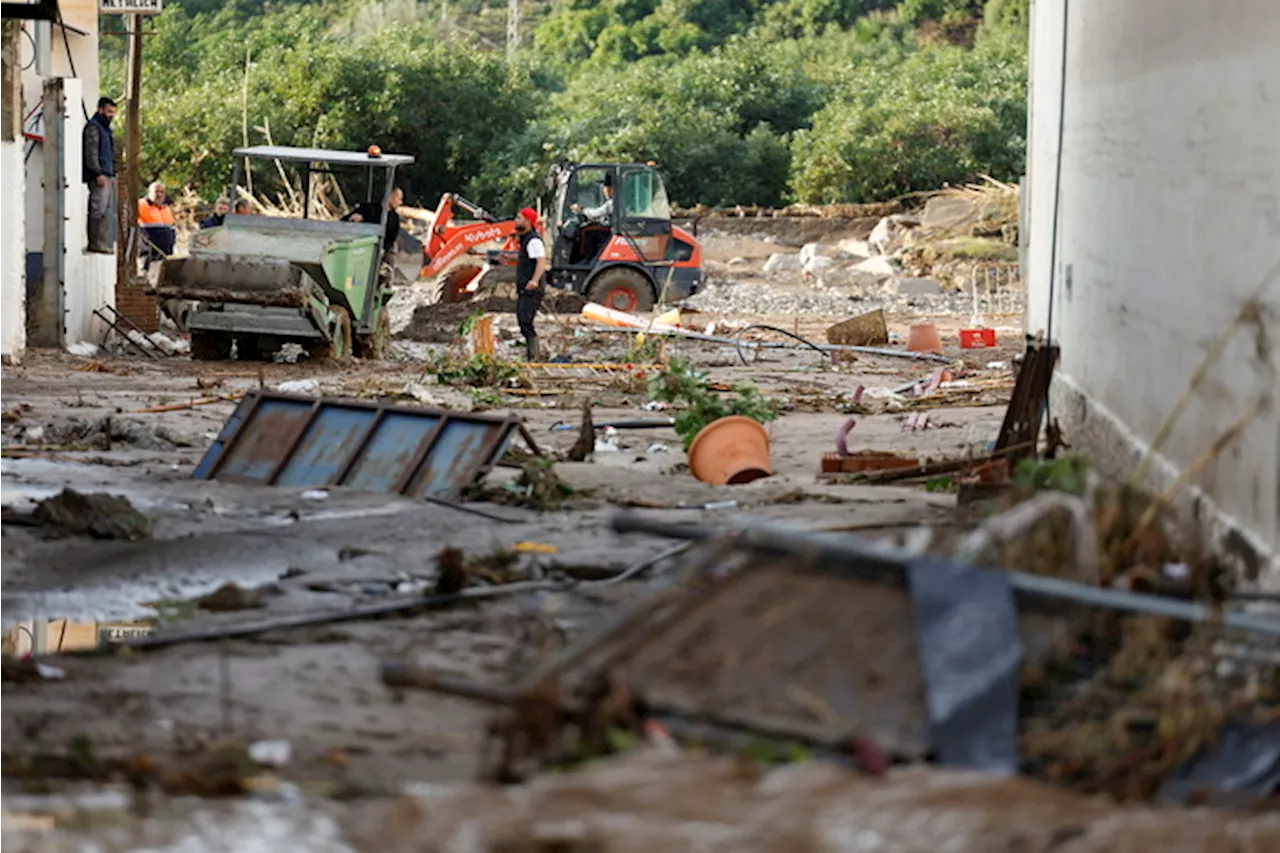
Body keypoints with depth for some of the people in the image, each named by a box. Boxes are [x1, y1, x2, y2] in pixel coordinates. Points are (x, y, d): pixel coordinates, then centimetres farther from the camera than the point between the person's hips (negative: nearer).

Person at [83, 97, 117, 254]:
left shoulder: (105, 128, 24)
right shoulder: (93, 127, -6)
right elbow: (91, 153, -14)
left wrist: (113, 175, 21)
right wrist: (98, 174, -20)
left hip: (108, 175, 10)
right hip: (99, 176, -10)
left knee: (107, 211, 6)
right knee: (99, 210, -13)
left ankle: (103, 244, 7)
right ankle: (96, 243, -14)